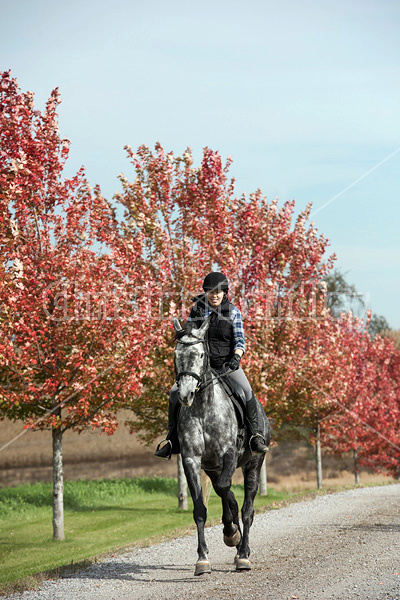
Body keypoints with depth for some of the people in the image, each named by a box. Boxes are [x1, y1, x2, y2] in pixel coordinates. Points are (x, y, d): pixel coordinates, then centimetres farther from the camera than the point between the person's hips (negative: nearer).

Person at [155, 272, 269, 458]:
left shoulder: (233, 312, -3)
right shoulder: (197, 309, 2)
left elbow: (240, 340, -5)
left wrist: (236, 357, -25)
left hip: (227, 364, -2)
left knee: (246, 391, -26)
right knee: (175, 392, -13)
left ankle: (256, 436, -16)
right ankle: (172, 440, -4)